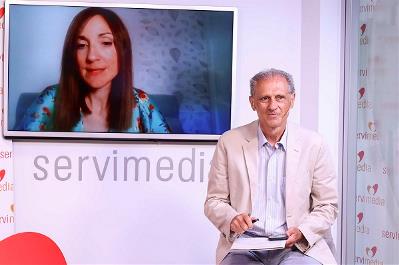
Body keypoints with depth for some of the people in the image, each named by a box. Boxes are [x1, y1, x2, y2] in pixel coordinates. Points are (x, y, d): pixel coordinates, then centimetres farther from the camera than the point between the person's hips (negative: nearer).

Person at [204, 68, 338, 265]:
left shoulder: (313, 145, 3)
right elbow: (214, 201, 8)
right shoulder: (230, 142, 3)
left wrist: (301, 232, -10)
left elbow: (327, 206, 8)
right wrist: (232, 219, -14)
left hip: (297, 246, 0)